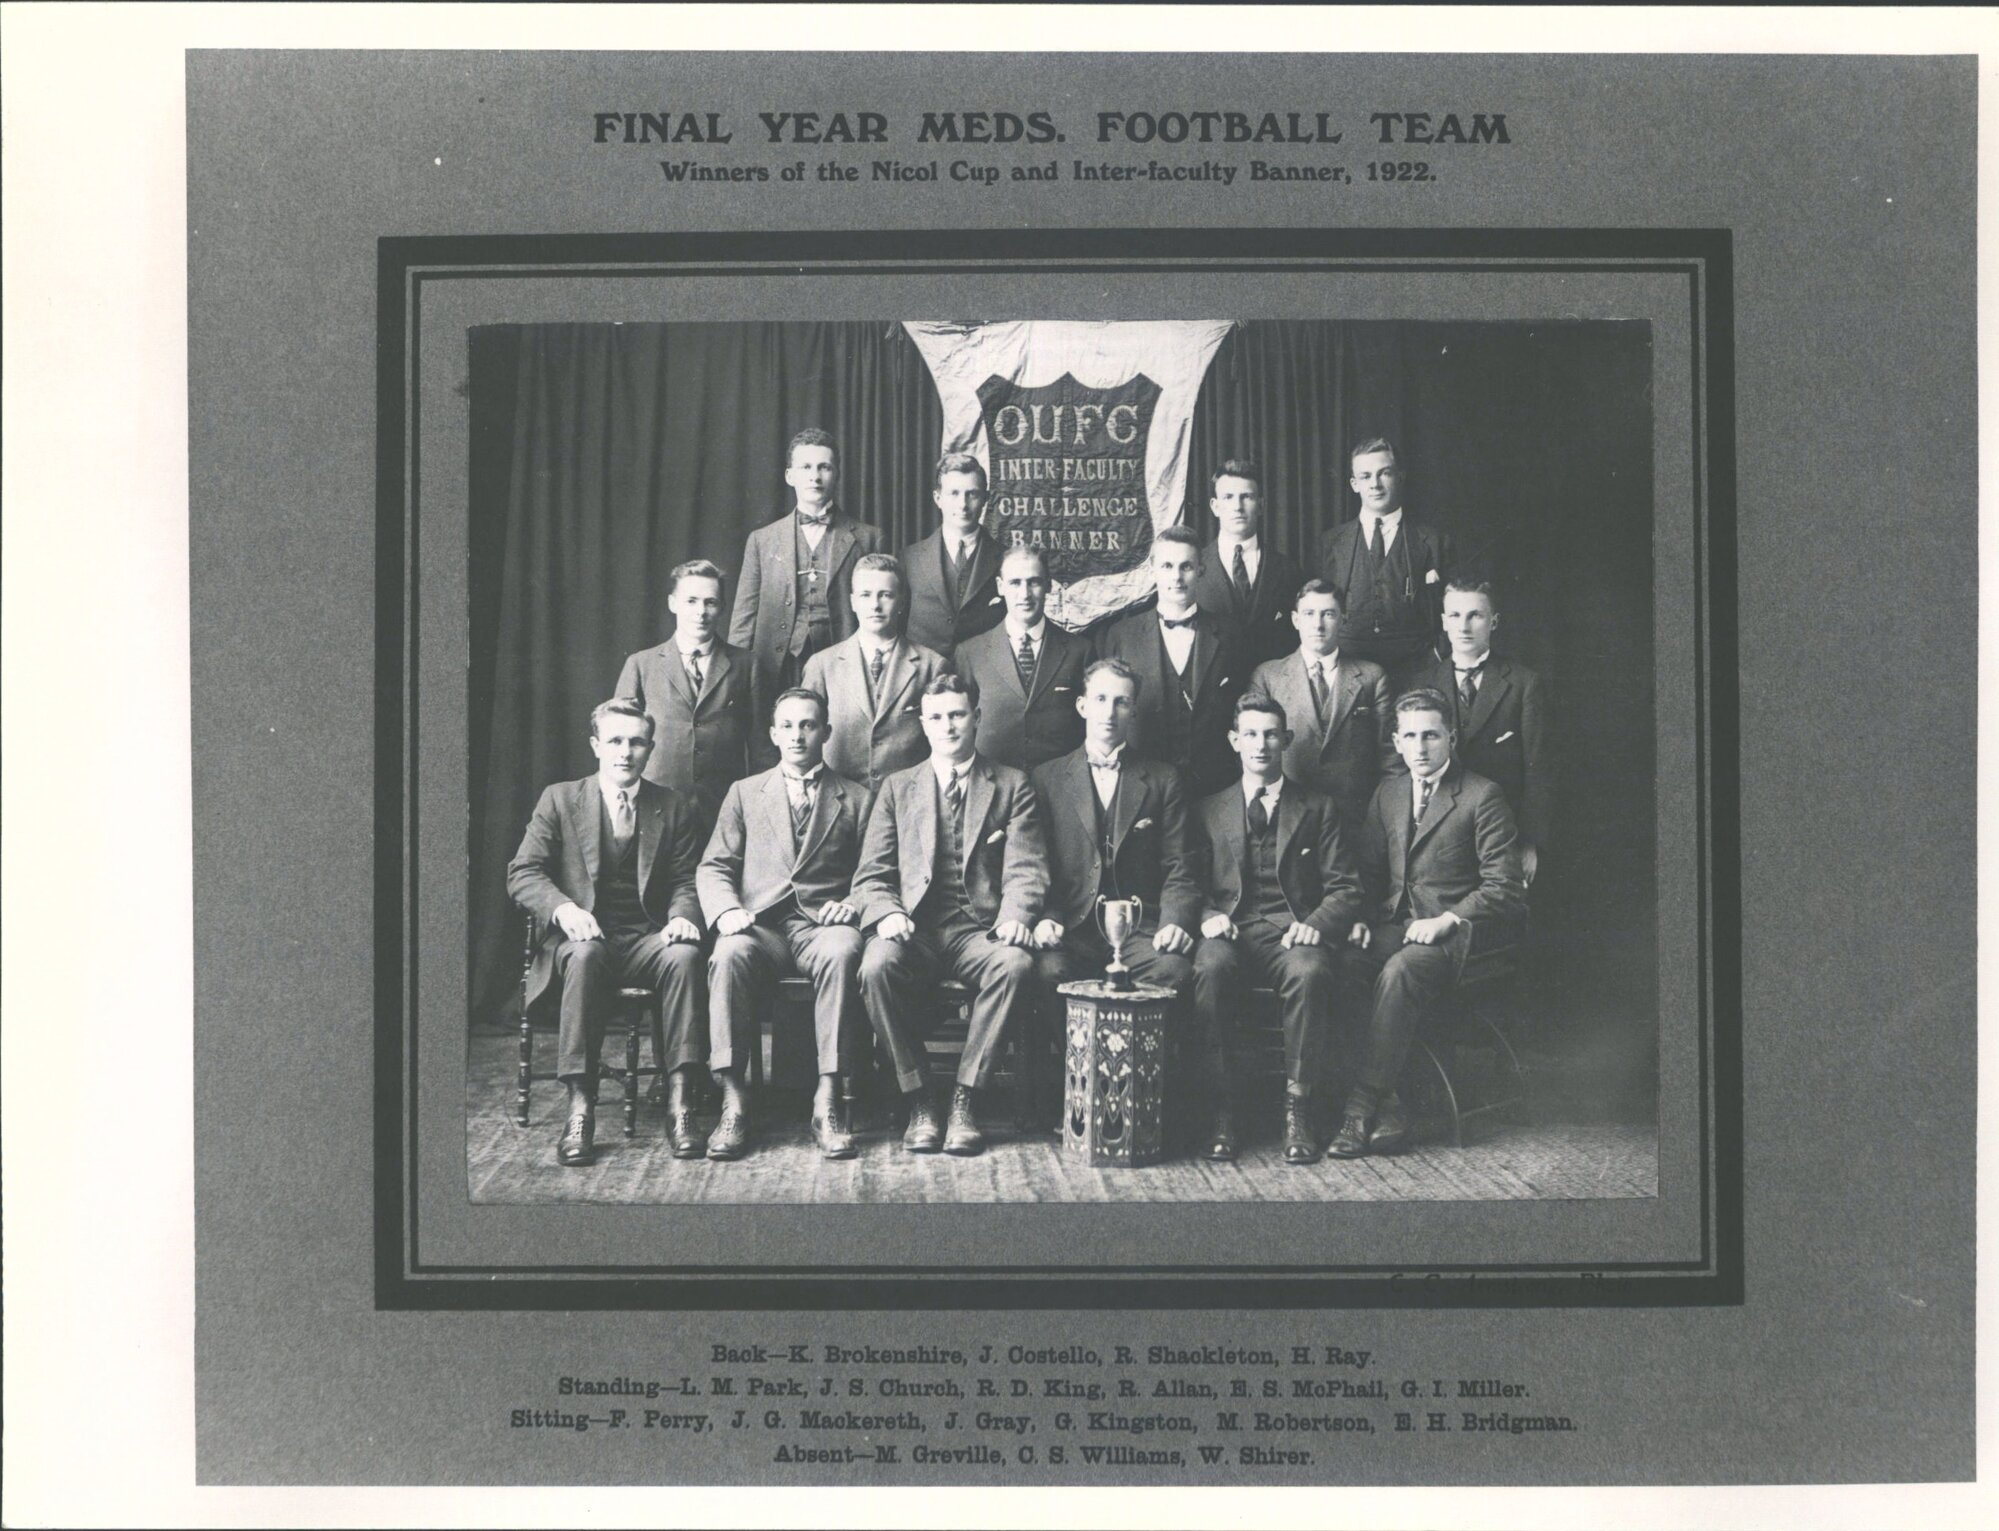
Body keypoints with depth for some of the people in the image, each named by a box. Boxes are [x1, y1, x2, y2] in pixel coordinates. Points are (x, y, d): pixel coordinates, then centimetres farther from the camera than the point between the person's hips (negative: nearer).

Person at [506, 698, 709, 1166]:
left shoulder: (675, 807, 12)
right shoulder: (559, 800, 9)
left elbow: (685, 882, 9)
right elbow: (522, 873, 2)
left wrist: (681, 917, -15)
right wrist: (563, 908, -18)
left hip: (648, 941, 1)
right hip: (584, 935, -1)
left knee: (684, 954, -33)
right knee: (583, 955, -37)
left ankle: (679, 1100, -32)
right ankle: (580, 1107, -37)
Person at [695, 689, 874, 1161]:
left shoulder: (856, 798, 18)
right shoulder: (745, 793, 21)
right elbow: (713, 868, 13)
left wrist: (852, 904, -11)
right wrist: (726, 910, -7)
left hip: (823, 925, -1)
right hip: (761, 924, 1)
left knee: (842, 951, -37)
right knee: (730, 954, -35)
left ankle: (828, 1100, -38)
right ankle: (732, 1100, -33)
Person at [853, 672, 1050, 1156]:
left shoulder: (1012, 786, 14)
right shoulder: (897, 788, 18)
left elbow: (1026, 869, 4)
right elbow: (871, 876, 11)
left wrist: (1016, 916, -17)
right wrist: (887, 914, -11)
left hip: (980, 929, -1)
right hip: (915, 928, 1)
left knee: (1016, 965, -34)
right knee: (877, 965, -33)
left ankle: (965, 1098, -22)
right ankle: (918, 1100, -19)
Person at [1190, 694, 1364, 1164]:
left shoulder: (1318, 808, 16)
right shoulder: (1210, 810, 20)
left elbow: (1345, 889, 9)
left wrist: (1315, 924, -12)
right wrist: (1208, 916, -11)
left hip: (1293, 932, -1)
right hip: (1232, 931, 1)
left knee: (1309, 972, -37)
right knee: (1210, 967, -36)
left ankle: (1297, 1108, -27)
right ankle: (1221, 1108, -28)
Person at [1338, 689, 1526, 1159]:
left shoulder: (1483, 797, -2)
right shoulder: (1387, 792, 16)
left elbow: (1503, 887, -6)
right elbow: (1369, 869, 19)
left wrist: (1447, 920, -19)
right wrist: (1361, 919, -1)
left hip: (1456, 931, -5)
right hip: (1395, 924, 5)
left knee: (1399, 971, -36)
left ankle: (1364, 1105, -31)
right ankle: (1385, 1106, -26)